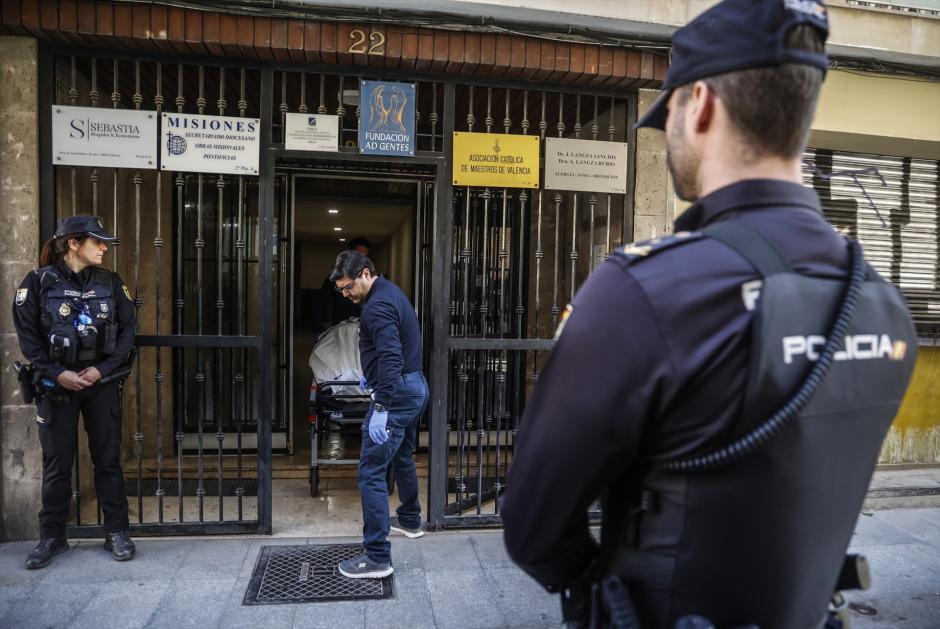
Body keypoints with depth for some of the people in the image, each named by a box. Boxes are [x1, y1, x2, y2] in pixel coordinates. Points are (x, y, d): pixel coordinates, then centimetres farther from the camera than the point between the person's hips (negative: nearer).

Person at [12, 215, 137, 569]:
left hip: (102, 383, 2)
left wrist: (102, 369, -9)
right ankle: (52, 536, 23)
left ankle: (116, 532, 17)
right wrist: (56, 373, -13)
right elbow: (28, 335, -4)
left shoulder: (110, 283, 3)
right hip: (56, 385, -1)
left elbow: (128, 330, 1)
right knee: (57, 463, 7)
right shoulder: (38, 282, -3)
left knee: (108, 459, 6)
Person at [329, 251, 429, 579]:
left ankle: (378, 558, -3)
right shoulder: (391, 292, 12)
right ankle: (410, 520, 43)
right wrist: (372, 376, 30)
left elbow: (390, 358, -28)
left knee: (371, 471, -7)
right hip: (416, 387, 11)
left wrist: (381, 408, -31)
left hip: (397, 393, -11)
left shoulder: (377, 306, -19)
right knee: (402, 457, 25)